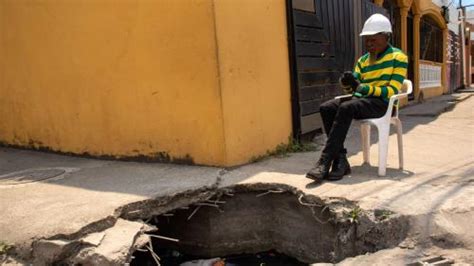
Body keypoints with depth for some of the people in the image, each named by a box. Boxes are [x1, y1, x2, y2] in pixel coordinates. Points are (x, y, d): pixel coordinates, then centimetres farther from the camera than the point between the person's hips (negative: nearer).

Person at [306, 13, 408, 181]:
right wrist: (347, 83, -15)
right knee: (326, 108, -20)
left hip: (383, 103, -6)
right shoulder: (363, 60, 18)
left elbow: (392, 91, -11)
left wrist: (361, 87, -22)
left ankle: (325, 162, -33)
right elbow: (354, 87, 11)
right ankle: (340, 159, -23)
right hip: (360, 100, 6)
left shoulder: (398, 57, 0)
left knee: (346, 108, -34)